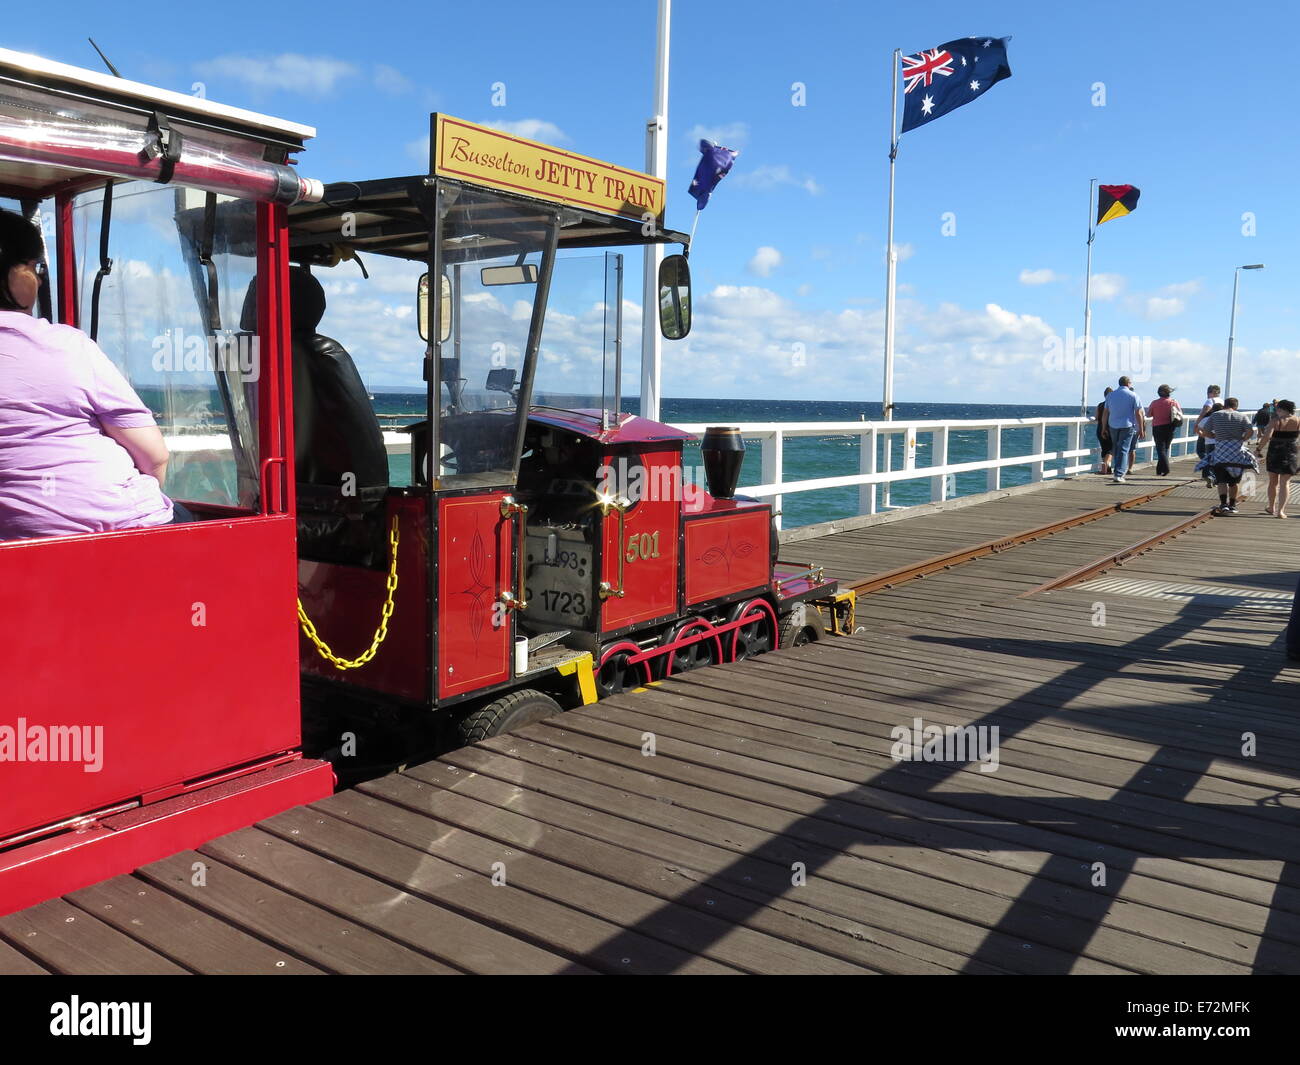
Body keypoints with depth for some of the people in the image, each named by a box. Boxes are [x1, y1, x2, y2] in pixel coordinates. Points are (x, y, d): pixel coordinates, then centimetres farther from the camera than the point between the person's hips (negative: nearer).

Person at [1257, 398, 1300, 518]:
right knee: (1285, 483, 2)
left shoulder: (1275, 421, -10)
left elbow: (1267, 436, -20)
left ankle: (1272, 508, 28)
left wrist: (1259, 448, -7)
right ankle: (1280, 510, -11)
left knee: (1273, 482, 15)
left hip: (1274, 453, -1)